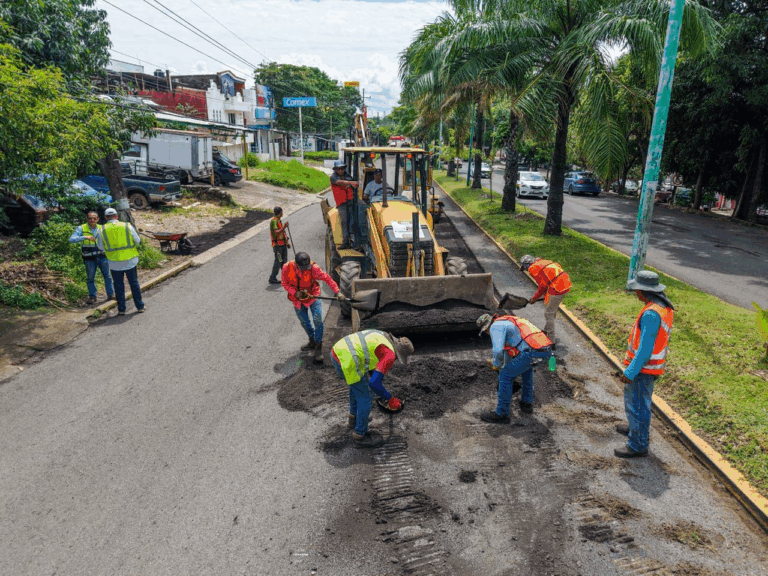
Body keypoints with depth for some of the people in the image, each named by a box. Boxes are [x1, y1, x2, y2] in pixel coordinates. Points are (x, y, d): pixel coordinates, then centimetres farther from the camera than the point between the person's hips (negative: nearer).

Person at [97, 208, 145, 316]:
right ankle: (140, 306, 17)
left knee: (118, 285, 11)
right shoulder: (127, 226, -6)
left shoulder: (103, 230, -4)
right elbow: (137, 240, 0)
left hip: (114, 263, 0)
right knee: (134, 283, 11)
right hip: (130, 261, 0)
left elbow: (100, 247, 5)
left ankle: (121, 309, 14)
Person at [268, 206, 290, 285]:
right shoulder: (274, 221, -14)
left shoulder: (279, 220, 17)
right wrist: (284, 227, -38)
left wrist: (286, 243, 25)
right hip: (278, 245, -9)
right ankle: (272, 278, 1)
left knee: (284, 261, 11)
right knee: (278, 261, -7)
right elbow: (276, 233, -26)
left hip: (283, 244, 9)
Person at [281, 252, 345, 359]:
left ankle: (318, 347, 1)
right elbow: (285, 283, -7)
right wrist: (296, 293, -23)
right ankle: (312, 341, 41)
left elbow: (327, 279, -21)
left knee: (317, 320, -14)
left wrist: (337, 292, -29)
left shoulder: (314, 268, -27)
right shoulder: (287, 268, -20)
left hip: (312, 296, -3)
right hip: (298, 299, 3)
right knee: (304, 322, 16)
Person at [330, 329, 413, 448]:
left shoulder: (382, 336, 19)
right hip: (347, 364, -10)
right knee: (366, 396, 8)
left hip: (336, 352, 10)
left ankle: (354, 417, 52)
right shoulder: (390, 356, -9)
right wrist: (390, 399, 0)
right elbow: (374, 383, -16)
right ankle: (360, 436, 24)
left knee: (357, 385, 33)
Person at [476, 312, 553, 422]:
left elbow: (498, 350, -11)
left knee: (505, 375, 2)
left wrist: (496, 364, 10)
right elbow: (508, 348, 47)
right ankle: (527, 403, 42)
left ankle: (501, 414, 10)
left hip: (533, 351, -9)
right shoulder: (508, 321, 33)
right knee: (526, 367, 37)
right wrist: (506, 366, 59)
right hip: (547, 349, 10)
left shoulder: (496, 326, 4)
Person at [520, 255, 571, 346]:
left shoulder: (532, 268, -3)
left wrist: (534, 298, 6)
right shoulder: (543, 262, 22)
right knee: (553, 310, 26)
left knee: (549, 314, 1)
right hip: (566, 283, 9)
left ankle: (551, 342, 6)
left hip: (557, 288, -9)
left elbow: (543, 286, -6)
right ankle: (546, 331, 44)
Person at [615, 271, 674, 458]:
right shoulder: (665, 307, 4)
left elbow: (645, 348, -27)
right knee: (631, 397, 27)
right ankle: (636, 428, 47)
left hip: (643, 367, -10)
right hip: (651, 365, 10)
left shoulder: (651, 314, -28)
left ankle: (637, 446, 17)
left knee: (637, 405, 4)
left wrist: (630, 372, -21)